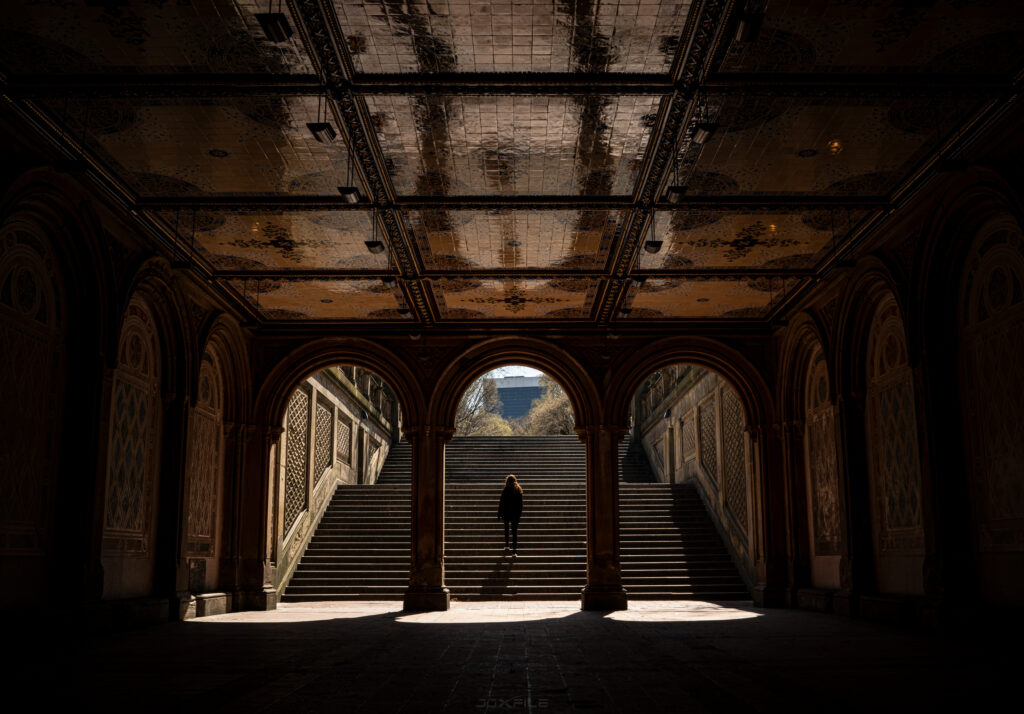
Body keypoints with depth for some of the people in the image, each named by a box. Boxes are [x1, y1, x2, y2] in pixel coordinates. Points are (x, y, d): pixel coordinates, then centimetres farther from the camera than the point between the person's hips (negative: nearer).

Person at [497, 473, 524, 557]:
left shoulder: (505, 491, -13)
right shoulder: (519, 490, -4)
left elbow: (501, 504, -10)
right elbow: (521, 503, 3)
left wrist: (499, 514, -2)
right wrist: (520, 513, 15)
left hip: (506, 513, -1)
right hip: (516, 513, 1)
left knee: (506, 529, 23)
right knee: (515, 531, 2)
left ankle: (506, 546, 28)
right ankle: (515, 551, -5)